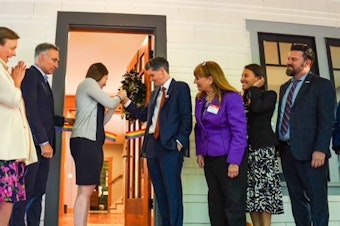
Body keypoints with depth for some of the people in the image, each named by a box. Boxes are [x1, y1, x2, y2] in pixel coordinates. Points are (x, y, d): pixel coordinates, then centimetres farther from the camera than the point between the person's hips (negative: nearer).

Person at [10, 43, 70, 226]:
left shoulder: (42, 80, 22)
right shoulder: (30, 75, -6)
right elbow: (30, 111, -16)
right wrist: (44, 142, -19)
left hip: (43, 146, 9)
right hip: (33, 145, -9)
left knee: (37, 193, 10)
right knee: (24, 193, -4)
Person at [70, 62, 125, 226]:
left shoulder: (91, 89, 25)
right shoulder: (88, 82, 1)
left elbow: (101, 121, 23)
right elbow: (109, 103, -8)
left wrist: (115, 105, 18)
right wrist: (120, 97, 12)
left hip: (92, 142, 9)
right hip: (85, 141, -9)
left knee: (87, 191, 5)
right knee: (85, 191, -14)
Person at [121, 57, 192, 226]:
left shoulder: (181, 87, 0)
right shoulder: (155, 93, 22)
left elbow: (186, 118, -7)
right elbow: (143, 115, 21)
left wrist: (179, 141, -16)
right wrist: (126, 102, 12)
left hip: (170, 146, -7)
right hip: (152, 146, 8)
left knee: (172, 191, -7)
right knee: (160, 191, 10)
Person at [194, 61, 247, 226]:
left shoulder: (231, 97, -15)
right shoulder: (200, 98, 6)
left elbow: (239, 131, -17)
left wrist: (234, 161, -20)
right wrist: (200, 152, 6)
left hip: (229, 157, -7)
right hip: (209, 158, 7)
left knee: (234, 204, 2)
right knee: (215, 203, 16)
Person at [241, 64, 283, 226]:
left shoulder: (269, 95, 2)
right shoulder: (243, 99, 17)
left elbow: (257, 108, -19)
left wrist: (255, 88, -5)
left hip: (263, 148, -5)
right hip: (246, 148, 5)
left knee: (263, 187, -7)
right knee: (251, 189, 4)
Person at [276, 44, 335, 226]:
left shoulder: (322, 85, -2)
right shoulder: (285, 87, 18)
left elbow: (327, 120, -11)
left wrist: (320, 150, -19)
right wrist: (277, 145, 9)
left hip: (309, 151, -6)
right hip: (287, 150, 7)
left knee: (317, 200, 2)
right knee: (296, 199, 12)